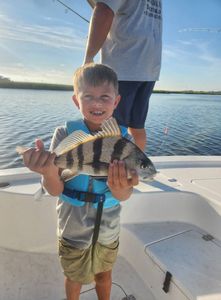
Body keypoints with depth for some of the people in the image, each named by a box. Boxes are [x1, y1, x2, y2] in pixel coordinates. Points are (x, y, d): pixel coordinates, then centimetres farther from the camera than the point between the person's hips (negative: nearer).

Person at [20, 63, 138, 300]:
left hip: (108, 227, 1)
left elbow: (124, 196, -16)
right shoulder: (65, 134, -17)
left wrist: (119, 187, -39)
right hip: (74, 227, -1)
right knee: (74, 277, 25)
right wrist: (49, 173, -39)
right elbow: (56, 190, -17)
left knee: (104, 273, 27)